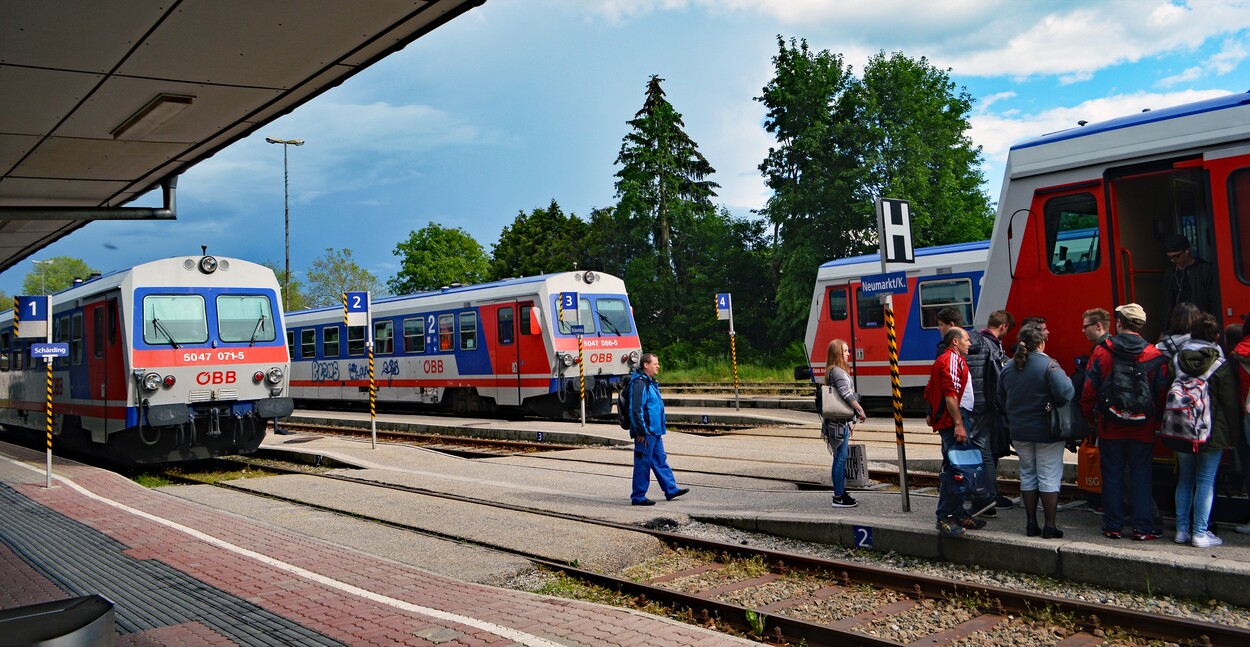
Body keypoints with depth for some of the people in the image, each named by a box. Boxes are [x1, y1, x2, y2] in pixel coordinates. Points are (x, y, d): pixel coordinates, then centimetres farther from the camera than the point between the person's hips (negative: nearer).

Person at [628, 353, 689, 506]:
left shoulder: (650, 382, 16)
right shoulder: (639, 383, -18)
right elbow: (636, 410, -22)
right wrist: (642, 432, -21)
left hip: (655, 432, 10)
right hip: (646, 433, -10)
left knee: (660, 461, 16)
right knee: (643, 464, -2)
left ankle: (671, 490, 24)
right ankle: (638, 497, 6)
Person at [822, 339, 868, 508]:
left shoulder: (834, 371, 17)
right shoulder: (838, 372, -14)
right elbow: (847, 394, -22)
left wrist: (856, 411, 16)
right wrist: (860, 410, -14)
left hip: (841, 420, 10)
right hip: (839, 421, -10)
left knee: (841, 457, 15)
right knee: (840, 457, -7)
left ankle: (841, 492, 22)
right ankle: (838, 497, -4)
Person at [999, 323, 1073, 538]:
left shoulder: (1009, 367, 4)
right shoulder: (1049, 365, -15)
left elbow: (1001, 396, 12)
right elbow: (1065, 392, -25)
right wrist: (1069, 382, -4)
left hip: (1019, 432, 5)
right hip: (1046, 431, -5)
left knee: (1027, 475, 14)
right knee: (1049, 477, 2)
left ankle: (1031, 523, 18)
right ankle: (1050, 526, 5)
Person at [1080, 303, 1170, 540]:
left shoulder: (1101, 352, -6)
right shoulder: (1154, 355, -3)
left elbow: (1089, 390, -5)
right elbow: (1162, 393, -1)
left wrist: (1090, 418, 8)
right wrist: (1156, 421, 12)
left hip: (1109, 427, 0)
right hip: (1143, 429, 0)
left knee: (1112, 474, 8)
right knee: (1141, 475, 7)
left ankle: (1113, 526, 12)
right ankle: (1143, 527, 8)